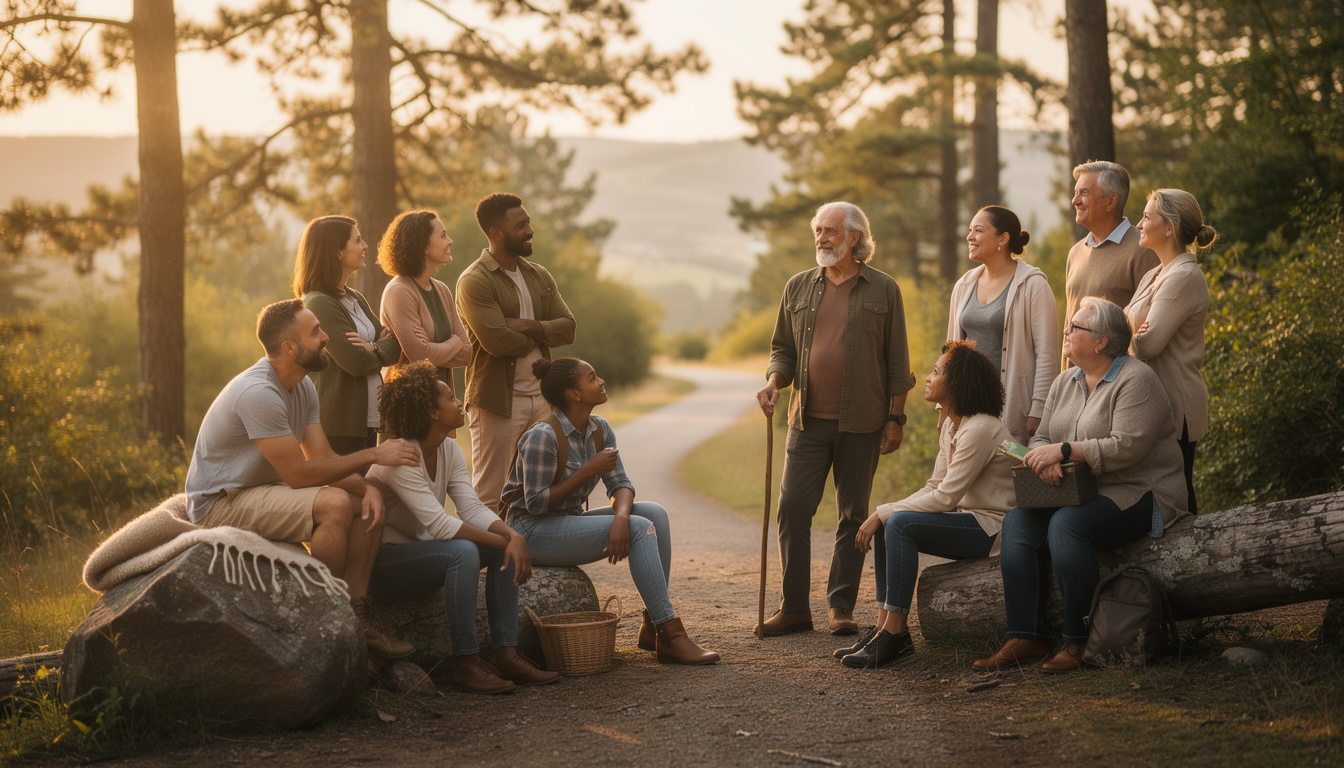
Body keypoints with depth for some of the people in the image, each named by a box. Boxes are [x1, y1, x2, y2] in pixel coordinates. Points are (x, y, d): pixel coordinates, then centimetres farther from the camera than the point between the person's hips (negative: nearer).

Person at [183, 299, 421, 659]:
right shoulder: (258, 393, -26)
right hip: (219, 504, -10)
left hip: (261, 491, 10)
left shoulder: (303, 387, 5)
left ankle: (355, 618, -6)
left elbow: (324, 457, 3)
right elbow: (298, 474, -24)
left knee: (368, 504, -2)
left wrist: (367, 486, -16)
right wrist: (370, 456, -19)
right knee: (334, 503, -29)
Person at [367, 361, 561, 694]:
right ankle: (466, 663, -25)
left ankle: (505, 654, -11)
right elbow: (440, 524, -29)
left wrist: (512, 536, -22)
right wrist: (502, 542, -26)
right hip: (381, 561, -9)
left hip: (419, 548, 9)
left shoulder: (449, 449, 4)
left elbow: (472, 509, -4)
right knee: (462, 551, -33)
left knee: (505, 544, -7)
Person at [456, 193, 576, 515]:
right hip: (497, 400, -7)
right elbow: (497, 342, -21)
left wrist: (527, 326, -13)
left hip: (541, 396, 7)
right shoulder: (474, 281, -10)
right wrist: (539, 337, -2)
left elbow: (567, 328, 5)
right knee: (488, 498, -3)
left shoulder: (539, 276, 13)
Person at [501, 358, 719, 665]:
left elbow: (620, 484, 0)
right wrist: (589, 469, -20)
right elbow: (536, 503, -21)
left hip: (570, 522, 8)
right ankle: (673, 638, -24)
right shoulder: (542, 436, -20)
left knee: (654, 513, -11)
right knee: (640, 529, -23)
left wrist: (620, 516, -23)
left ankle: (652, 627, -9)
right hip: (534, 531, -8)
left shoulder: (599, 429, 4)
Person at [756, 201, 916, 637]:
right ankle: (794, 607, 2)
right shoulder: (798, 287, 10)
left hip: (861, 423, -2)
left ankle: (841, 607, 13)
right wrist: (774, 381, -5)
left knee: (853, 515, 4)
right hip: (808, 420, 2)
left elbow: (896, 361, 3)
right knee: (792, 506, -5)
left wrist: (895, 418, -2)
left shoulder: (883, 290, 3)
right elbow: (783, 348, 15)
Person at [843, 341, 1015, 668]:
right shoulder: (950, 425, 11)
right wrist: (883, 514, -1)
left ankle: (894, 631, -22)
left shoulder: (980, 429, -20)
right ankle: (884, 626, -6)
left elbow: (945, 497, -23)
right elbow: (934, 488, 12)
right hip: (968, 519, 10)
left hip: (992, 527, -10)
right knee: (885, 524, -2)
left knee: (901, 524, -24)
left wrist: (885, 512, -18)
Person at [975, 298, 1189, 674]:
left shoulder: (1136, 381, -11)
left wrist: (1063, 451, -24)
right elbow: (1042, 438, 12)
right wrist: (1044, 460, -13)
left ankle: (1078, 642, -24)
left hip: (1137, 494, -8)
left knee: (1067, 524, -32)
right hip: (1084, 493, 8)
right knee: (1017, 520, -15)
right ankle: (1024, 638, -18)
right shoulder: (1065, 382, 15)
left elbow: (1127, 446, -22)